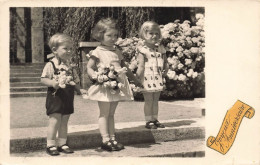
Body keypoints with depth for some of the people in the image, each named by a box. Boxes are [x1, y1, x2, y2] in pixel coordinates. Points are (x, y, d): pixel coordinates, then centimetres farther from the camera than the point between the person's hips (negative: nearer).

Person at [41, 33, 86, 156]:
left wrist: (79, 89, 6)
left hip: (68, 98, 7)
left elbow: (75, 81, 19)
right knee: (55, 121, -5)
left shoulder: (69, 66, 12)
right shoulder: (51, 65, -9)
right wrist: (53, 83, -30)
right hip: (55, 97, -6)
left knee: (64, 122, 12)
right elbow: (43, 79, -14)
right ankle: (50, 145, 6)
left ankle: (62, 143, 21)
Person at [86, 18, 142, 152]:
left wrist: (135, 80, 25)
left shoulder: (117, 52, 15)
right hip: (105, 86, -6)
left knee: (111, 114, 11)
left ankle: (112, 138, 14)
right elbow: (89, 67, -7)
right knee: (104, 114, 0)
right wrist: (96, 77, -25)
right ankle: (105, 140, 2)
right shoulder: (98, 52, -4)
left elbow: (124, 67, 23)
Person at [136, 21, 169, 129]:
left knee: (155, 101, 13)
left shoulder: (160, 48, 9)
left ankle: (155, 119, 21)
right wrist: (137, 78, -18)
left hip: (158, 79, 6)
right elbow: (141, 65, -13)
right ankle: (148, 121, 8)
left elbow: (164, 62, 16)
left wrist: (165, 71, 3)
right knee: (148, 101, 0)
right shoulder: (142, 49, -8)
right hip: (147, 79, -6)